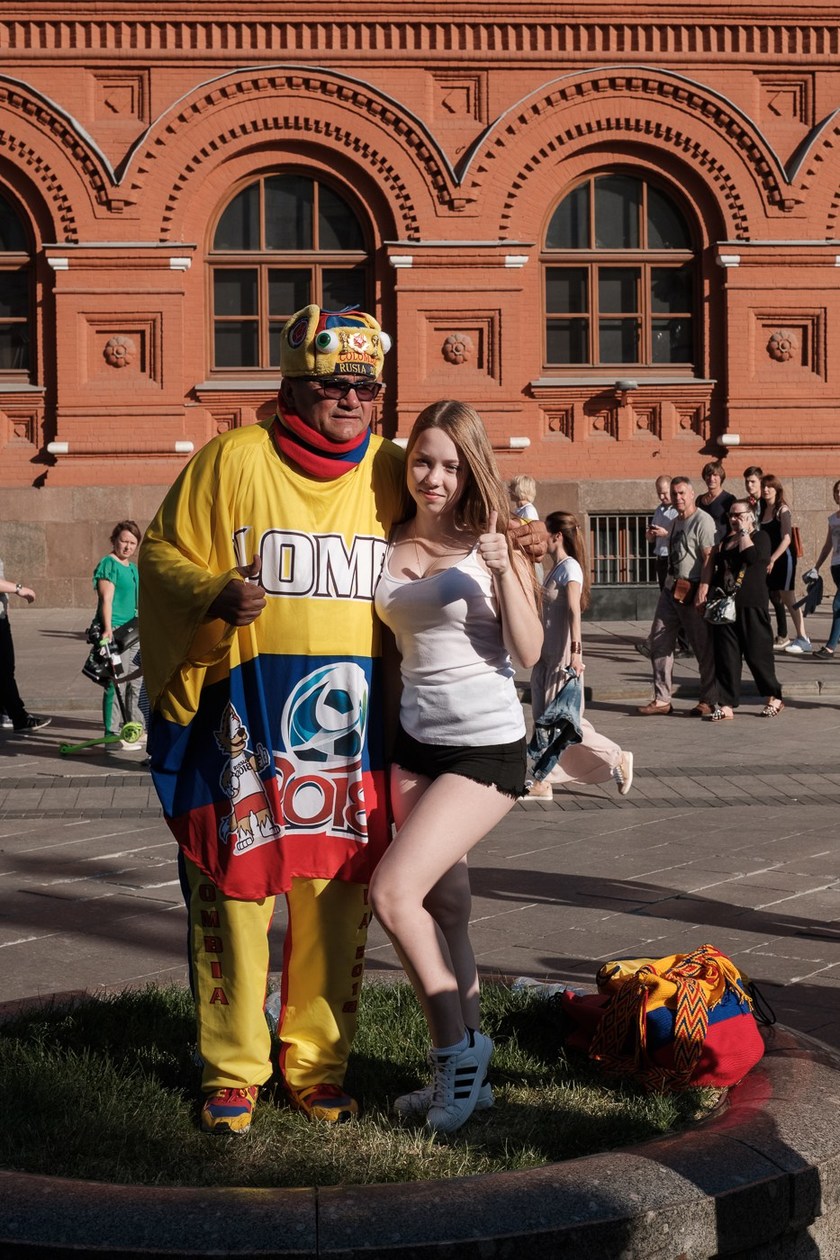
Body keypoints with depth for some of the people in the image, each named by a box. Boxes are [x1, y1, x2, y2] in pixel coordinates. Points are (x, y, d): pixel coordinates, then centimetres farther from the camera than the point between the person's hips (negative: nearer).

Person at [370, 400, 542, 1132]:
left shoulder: (489, 547, -6)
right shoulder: (387, 548, 6)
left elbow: (529, 652, -12)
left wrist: (503, 571, -22)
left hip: (486, 747, -5)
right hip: (415, 742, 6)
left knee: (393, 891, -16)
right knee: (443, 911, 10)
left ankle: (458, 1052, 0)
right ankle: (465, 1069, 22)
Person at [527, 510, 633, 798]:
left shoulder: (569, 567, -13)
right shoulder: (555, 568, 14)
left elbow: (574, 612, -22)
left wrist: (575, 651, -29)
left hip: (563, 655, -9)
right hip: (547, 654, 9)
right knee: (543, 718, 6)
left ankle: (617, 759, 5)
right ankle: (544, 782, 9)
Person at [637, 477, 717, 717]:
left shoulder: (703, 521, -10)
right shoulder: (676, 521, 18)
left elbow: (709, 557, -18)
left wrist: (703, 588, -25)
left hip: (692, 591, -9)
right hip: (671, 588, 9)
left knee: (703, 646, 0)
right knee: (659, 641, 6)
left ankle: (708, 700, 9)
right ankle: (662, 700, 11)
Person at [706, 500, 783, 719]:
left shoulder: (760, 537, -1)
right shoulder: (725, 541, 18)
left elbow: (751, 556, -21)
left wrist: (743, 532, -10)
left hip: (751, 607, -6)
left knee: (757, 654, -1)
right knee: (726, 656, 2)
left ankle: (774, 699, 15)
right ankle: (727, 705, 4)